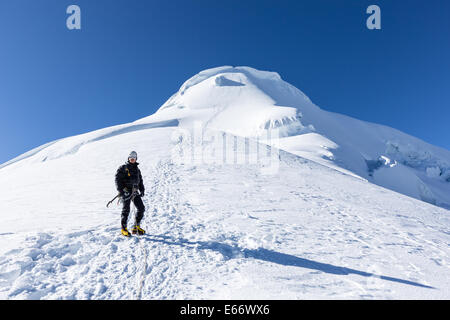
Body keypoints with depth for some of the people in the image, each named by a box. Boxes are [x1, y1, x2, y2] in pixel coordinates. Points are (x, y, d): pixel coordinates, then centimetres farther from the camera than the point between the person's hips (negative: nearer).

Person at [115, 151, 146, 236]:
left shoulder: (137, 169, 19)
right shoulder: (123, 168, 1)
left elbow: (140, 181, 24)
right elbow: (117, 179, -6)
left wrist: (142, 190, 10)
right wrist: (120, 190, -15)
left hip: (135, 192, 6)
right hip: (126, 191, -6)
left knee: (141, 208, 2)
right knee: (126, 209, -7)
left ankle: (136, 227, 14)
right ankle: (124, 229, 6)